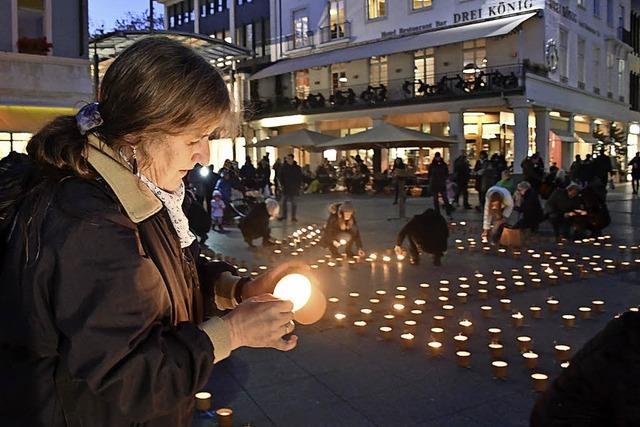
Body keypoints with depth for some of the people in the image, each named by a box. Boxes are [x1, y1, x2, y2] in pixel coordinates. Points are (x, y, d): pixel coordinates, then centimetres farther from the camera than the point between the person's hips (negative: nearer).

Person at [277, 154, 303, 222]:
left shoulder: (297, 168, -1)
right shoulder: (283, 167, -1)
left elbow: (300, 178, 3)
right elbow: (280, 176, 3)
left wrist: (299, 185, -4)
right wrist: (282, 184, -5)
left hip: (294, 188, -1)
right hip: (285, 187, 1)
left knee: (294, 202, 4)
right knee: (284, 201, 7)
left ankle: (293, 216, 11)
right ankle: (284, 215, 19)